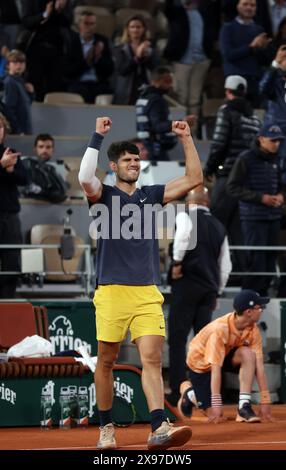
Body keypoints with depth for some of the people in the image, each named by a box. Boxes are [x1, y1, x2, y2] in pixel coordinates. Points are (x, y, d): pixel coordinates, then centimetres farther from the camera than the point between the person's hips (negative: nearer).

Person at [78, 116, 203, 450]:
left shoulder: (151, 195, 15)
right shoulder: (104, 195, 4)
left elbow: (194, 178, 14)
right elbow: (85, 177, -18)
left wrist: (186, 139, 7)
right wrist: (98, 136, -16)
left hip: (147, 293, 2)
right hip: (111, 292, -2)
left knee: (152, 359, -10)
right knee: (106, 361, 5)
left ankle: (159, 428, -20)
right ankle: (106, 428, 18)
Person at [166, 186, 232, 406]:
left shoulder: (185, 217, 0)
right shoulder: (219, 226, 16)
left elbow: (183, 235, -25)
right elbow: (226, 266, 15)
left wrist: (177, 262, -14)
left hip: (187, 284, -5)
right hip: (209, 288, 5)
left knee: (177, 339, -3)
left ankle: (177, 393, -9)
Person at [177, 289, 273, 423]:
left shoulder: (253, 329, -19)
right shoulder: (220, 329, -35)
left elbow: (259, 366, -20)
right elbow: (215, 368, -37)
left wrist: (265, 401, -24)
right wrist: (216, 404, -40)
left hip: (227, 356, 5)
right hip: (200, 361, -5)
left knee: (248, 354, -29)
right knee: (215, 415, -9)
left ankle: (244, 406, -24)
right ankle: (188, 391, 21)